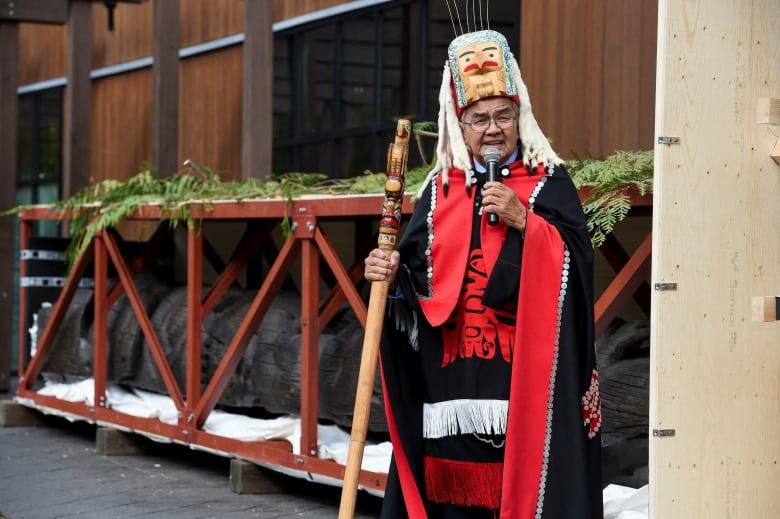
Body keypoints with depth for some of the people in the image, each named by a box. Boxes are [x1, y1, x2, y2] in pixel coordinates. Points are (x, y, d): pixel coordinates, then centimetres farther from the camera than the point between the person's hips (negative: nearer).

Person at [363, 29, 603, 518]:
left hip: (525, 381, -3)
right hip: (451, 384, 3)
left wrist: (523, 220, -16)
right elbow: (416, 274, 12)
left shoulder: (549, 181, 4)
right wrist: (391, 275, -8)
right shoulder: (441, 188, 13)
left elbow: (578, 260, -7)